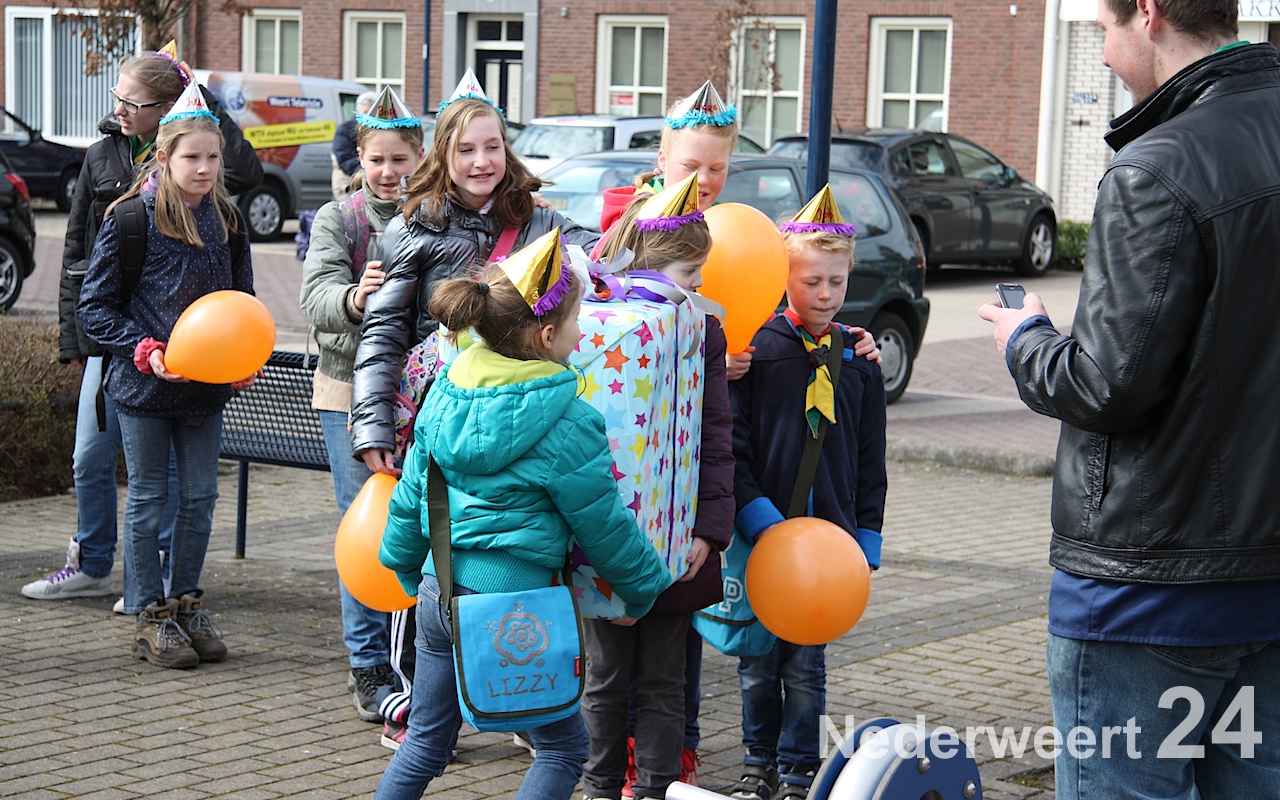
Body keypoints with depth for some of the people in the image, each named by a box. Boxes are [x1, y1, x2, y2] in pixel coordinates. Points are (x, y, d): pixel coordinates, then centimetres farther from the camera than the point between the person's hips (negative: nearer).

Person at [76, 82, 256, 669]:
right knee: (148, 499, 5)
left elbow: (242, 300, 16)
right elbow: (95, 307, -7)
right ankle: (149, 618, 14)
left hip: (207, 385, 4)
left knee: (200, 497, 10)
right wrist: (146, 352, -18)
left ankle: (186, 604, 25)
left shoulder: (226, 219, 4)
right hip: (143, 385, -4)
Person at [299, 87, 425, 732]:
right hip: (351, 387, 0)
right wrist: (354, 297, -34)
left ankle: (410, 654, 18)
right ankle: (370, 665, 14)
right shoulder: (337, 220, 2)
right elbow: (317, 298, -12)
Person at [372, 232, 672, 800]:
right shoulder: (567, 423, -18)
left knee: (426, 741, 21)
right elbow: (604, 526, -7)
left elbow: (410, 495, 11)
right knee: (563, 747, 11)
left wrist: (406, 567, 27)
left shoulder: (446, 391, 2)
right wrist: (644, 588, 10)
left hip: (439, 591, 7)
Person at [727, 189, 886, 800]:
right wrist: (760, 519, -15)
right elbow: (732, 448, -6)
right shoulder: (754, 348, -4)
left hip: (828, 536, 1)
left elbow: (870, 460, 10)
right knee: (758, 660, 9)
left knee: (806, 664, 5)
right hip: (759, 535, -1)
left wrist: (866, 537, 7)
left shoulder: (857, 359, 6)